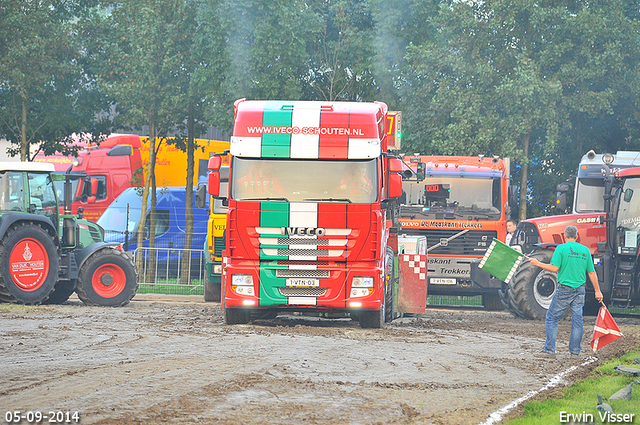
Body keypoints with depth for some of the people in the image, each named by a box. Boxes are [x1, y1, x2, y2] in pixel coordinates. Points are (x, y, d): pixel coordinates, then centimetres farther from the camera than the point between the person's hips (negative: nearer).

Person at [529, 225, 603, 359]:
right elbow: (592, 273, 10)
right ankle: (575, 351, 7)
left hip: (564, 289, -4)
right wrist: (597, 291, 16)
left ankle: (549, 350, -1)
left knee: (552, 318, 3)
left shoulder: (561, 248, -5)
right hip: (580, 290, 4)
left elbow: (554, 268, -12)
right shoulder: (585, 250, 8)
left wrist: (538, 264, 0)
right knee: (577, 320, 7)